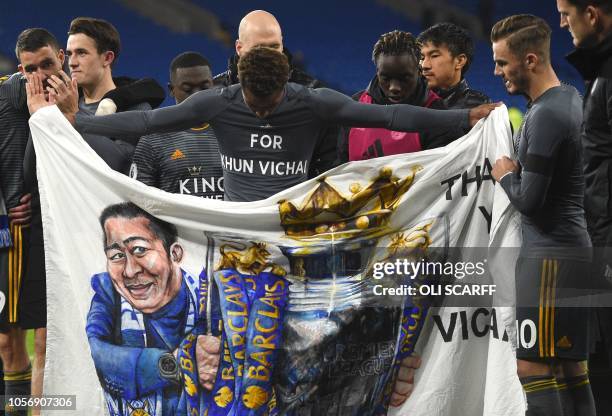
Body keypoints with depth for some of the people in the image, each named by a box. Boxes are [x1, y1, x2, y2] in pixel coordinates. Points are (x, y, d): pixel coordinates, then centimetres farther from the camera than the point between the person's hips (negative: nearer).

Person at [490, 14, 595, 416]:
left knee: (534, 366, -9)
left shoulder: (546, 115, -18)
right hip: (573, 246, 10)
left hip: (551, 254, -10)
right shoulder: (570, 97, 12)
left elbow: (529, 200, -19)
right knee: (571, 366, 11)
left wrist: (506, 175, -2)